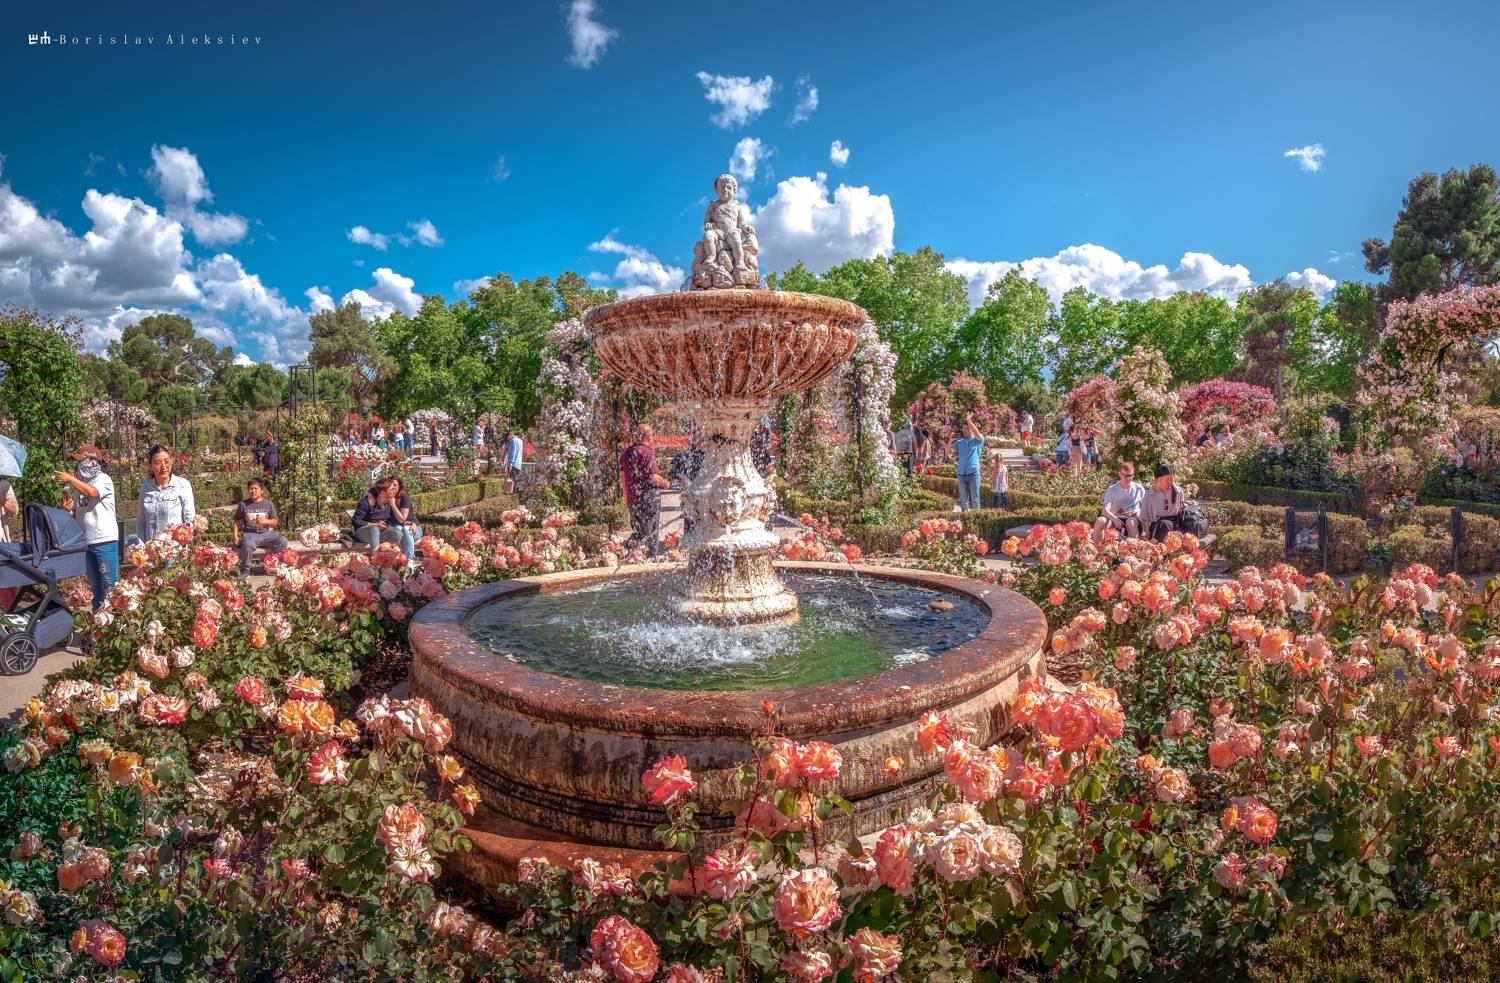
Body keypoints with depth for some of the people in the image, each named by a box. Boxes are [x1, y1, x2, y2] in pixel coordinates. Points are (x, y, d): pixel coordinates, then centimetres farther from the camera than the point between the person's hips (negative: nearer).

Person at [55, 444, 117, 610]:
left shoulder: (103, 479, -6)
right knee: (94, 585, 15)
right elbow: (78, 514, 18)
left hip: (105, 541, -8)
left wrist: (70, 479, -18)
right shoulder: (79, 485, 13)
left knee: (110, 584, -4)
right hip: (87, 542, 8)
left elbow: (92, 493, -27)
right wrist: (69, 510, -3)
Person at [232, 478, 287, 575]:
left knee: (282, 541, -26)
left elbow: (275, 522, 9)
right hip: (250, 534, -2)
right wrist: (235, 536, 2)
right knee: (248, 544, -38)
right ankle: (245, 570, -15)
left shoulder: (268, 503, 10)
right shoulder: (243, 504, 8)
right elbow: (236, 522, 13)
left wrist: (265, 521, -11)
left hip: (267, 533, 2)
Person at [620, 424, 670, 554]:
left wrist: (627, 494, 23)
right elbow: (653, 477, -21)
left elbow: (622, 476, 12)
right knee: (651, 533, 5)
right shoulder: (647, 452, -17)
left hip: (632, 498, 7)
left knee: (637, 531, 18)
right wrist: (666, 483, -3)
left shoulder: (627, 452, 6)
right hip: (648, 498, -6)